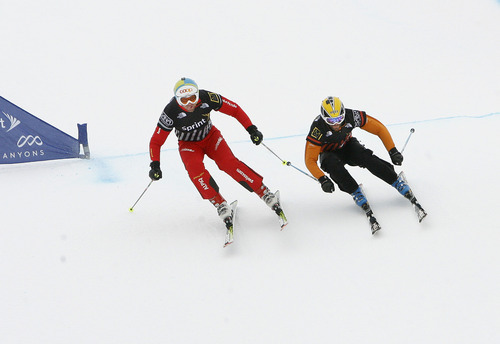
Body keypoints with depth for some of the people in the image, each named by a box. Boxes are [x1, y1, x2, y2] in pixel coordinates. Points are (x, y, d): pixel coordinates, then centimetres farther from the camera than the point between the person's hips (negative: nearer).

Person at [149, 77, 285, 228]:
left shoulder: (206, 98, -27)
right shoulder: (171, 112, -30)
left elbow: (234, 110, -13)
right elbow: (156, 142, -20)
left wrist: (251, 129, -18)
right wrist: (155, 165, -33)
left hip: (210, 136, 1)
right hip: (188, 145, -1)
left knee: (229, 162, -23)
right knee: (195, 169, -31)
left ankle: (264, 192, -15)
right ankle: (220, 204, -20)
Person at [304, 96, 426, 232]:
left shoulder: (351, 116, -29)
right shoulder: (318, 128, -33)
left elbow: (379, 129, -18)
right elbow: (310, 160, -28)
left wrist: (393, 151, -23)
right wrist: (322, 180, -40)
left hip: (348, 146, 1)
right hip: (329, 153, -1)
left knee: (366, 157, -28)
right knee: (333, 164, -36)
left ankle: (398, 182, -20)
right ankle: (356, 193, -25)